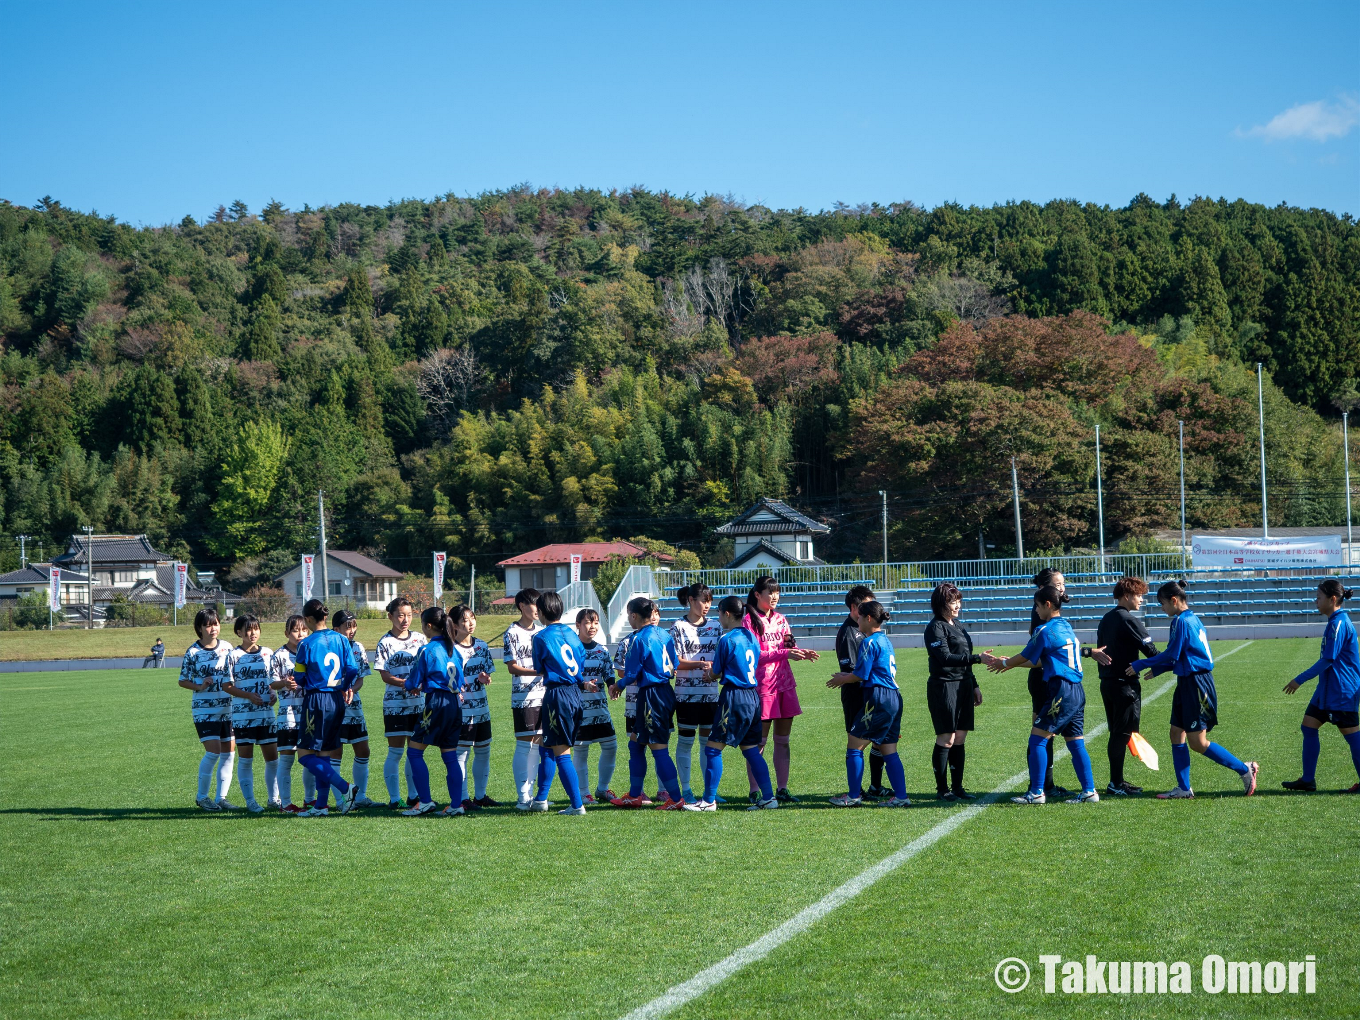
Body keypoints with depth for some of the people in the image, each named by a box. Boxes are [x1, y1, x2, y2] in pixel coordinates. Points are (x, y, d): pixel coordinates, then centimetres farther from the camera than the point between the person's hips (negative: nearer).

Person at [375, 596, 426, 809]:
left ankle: (414, 796, 17)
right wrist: (407, 684, -25)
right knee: (395, 752, -3)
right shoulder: (385, 643, -5)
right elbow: (385, 676, -10)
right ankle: (394, 799, 2)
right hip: (395, 703, -4)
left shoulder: (419, 638, 8)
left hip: (418, 703, 4)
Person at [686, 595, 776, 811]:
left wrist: (709, 670, 22)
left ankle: (709, 800, -4)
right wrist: (714, 670, 24)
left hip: (733, 696, -8)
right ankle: (768, 797, 9)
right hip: (752, 696, 8)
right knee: (751, 749, 12)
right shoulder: (752, 637, 11)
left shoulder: (726, 640, -10)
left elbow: (716, 674, -3)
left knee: (713, 748, -3)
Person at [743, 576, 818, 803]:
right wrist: (784, 652, -21)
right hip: (762, 687, -7)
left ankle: (782, 789, 13)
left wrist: (801, 653, -4)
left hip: (785, 684, 7)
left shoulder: (780, 619, 15)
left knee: (783, 740, 8)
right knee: (758, 742, -3)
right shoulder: (750, 621, -6)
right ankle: (755, 791, 2)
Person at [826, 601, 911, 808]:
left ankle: (854, 795, 2)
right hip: (894, 697, 9)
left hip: (878, 700, -9)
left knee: (854, 746, 0)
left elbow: (860, 675, -11)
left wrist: (842, 680, 8)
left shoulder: (869, 642, -10)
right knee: (889, 751, 10)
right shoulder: (885, 640, 18)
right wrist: (846, 677, 28)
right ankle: (901, 796, 5)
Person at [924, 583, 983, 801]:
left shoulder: (957, 625, 18)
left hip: (963, 687, 8)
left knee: (960, 738, 7)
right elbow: (945, 657, -19)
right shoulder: (936, 627, -9)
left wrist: (975, 685, 20)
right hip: (944, 687, -8)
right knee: (946, 739, -6)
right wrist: (977, 658, -24)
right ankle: (942, 789, 0)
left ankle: (957, 787, 12)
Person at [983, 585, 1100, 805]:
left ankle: (1037, 792, -6)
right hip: (1077, 692, 9)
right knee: (1076, 742, 11)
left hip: (1061, 693, -9)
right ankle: (1089, 791, 10)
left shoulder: (1045, 630, -10)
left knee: (1037, 738, -4)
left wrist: (1002, 663, 20)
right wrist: (1009, 663, 28)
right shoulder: (1066, 627, 17)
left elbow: (1025, 657, 1)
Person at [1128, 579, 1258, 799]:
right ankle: (1183, 788, 11)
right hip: (1188, 682, 10)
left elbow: (1171, 655, -15)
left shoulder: (1181, 622, -15)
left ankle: (1244, 769, 2)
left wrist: (1142, 664, -5)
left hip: (1196, 684, -10)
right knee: (1176, 734, 9)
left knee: (1198, 742, -5)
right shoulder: (1192, 619, 14)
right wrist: (1157, 669, 18)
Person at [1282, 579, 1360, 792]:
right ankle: (1308, 780, 14)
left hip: (1341, 691, -11)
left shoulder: (1338, 624, -18)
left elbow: (1328, 660, -21)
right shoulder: (1337, 621, 12)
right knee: (1309, 726, 10)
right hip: (1328, 689, 11)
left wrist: (1300, 680, -16)